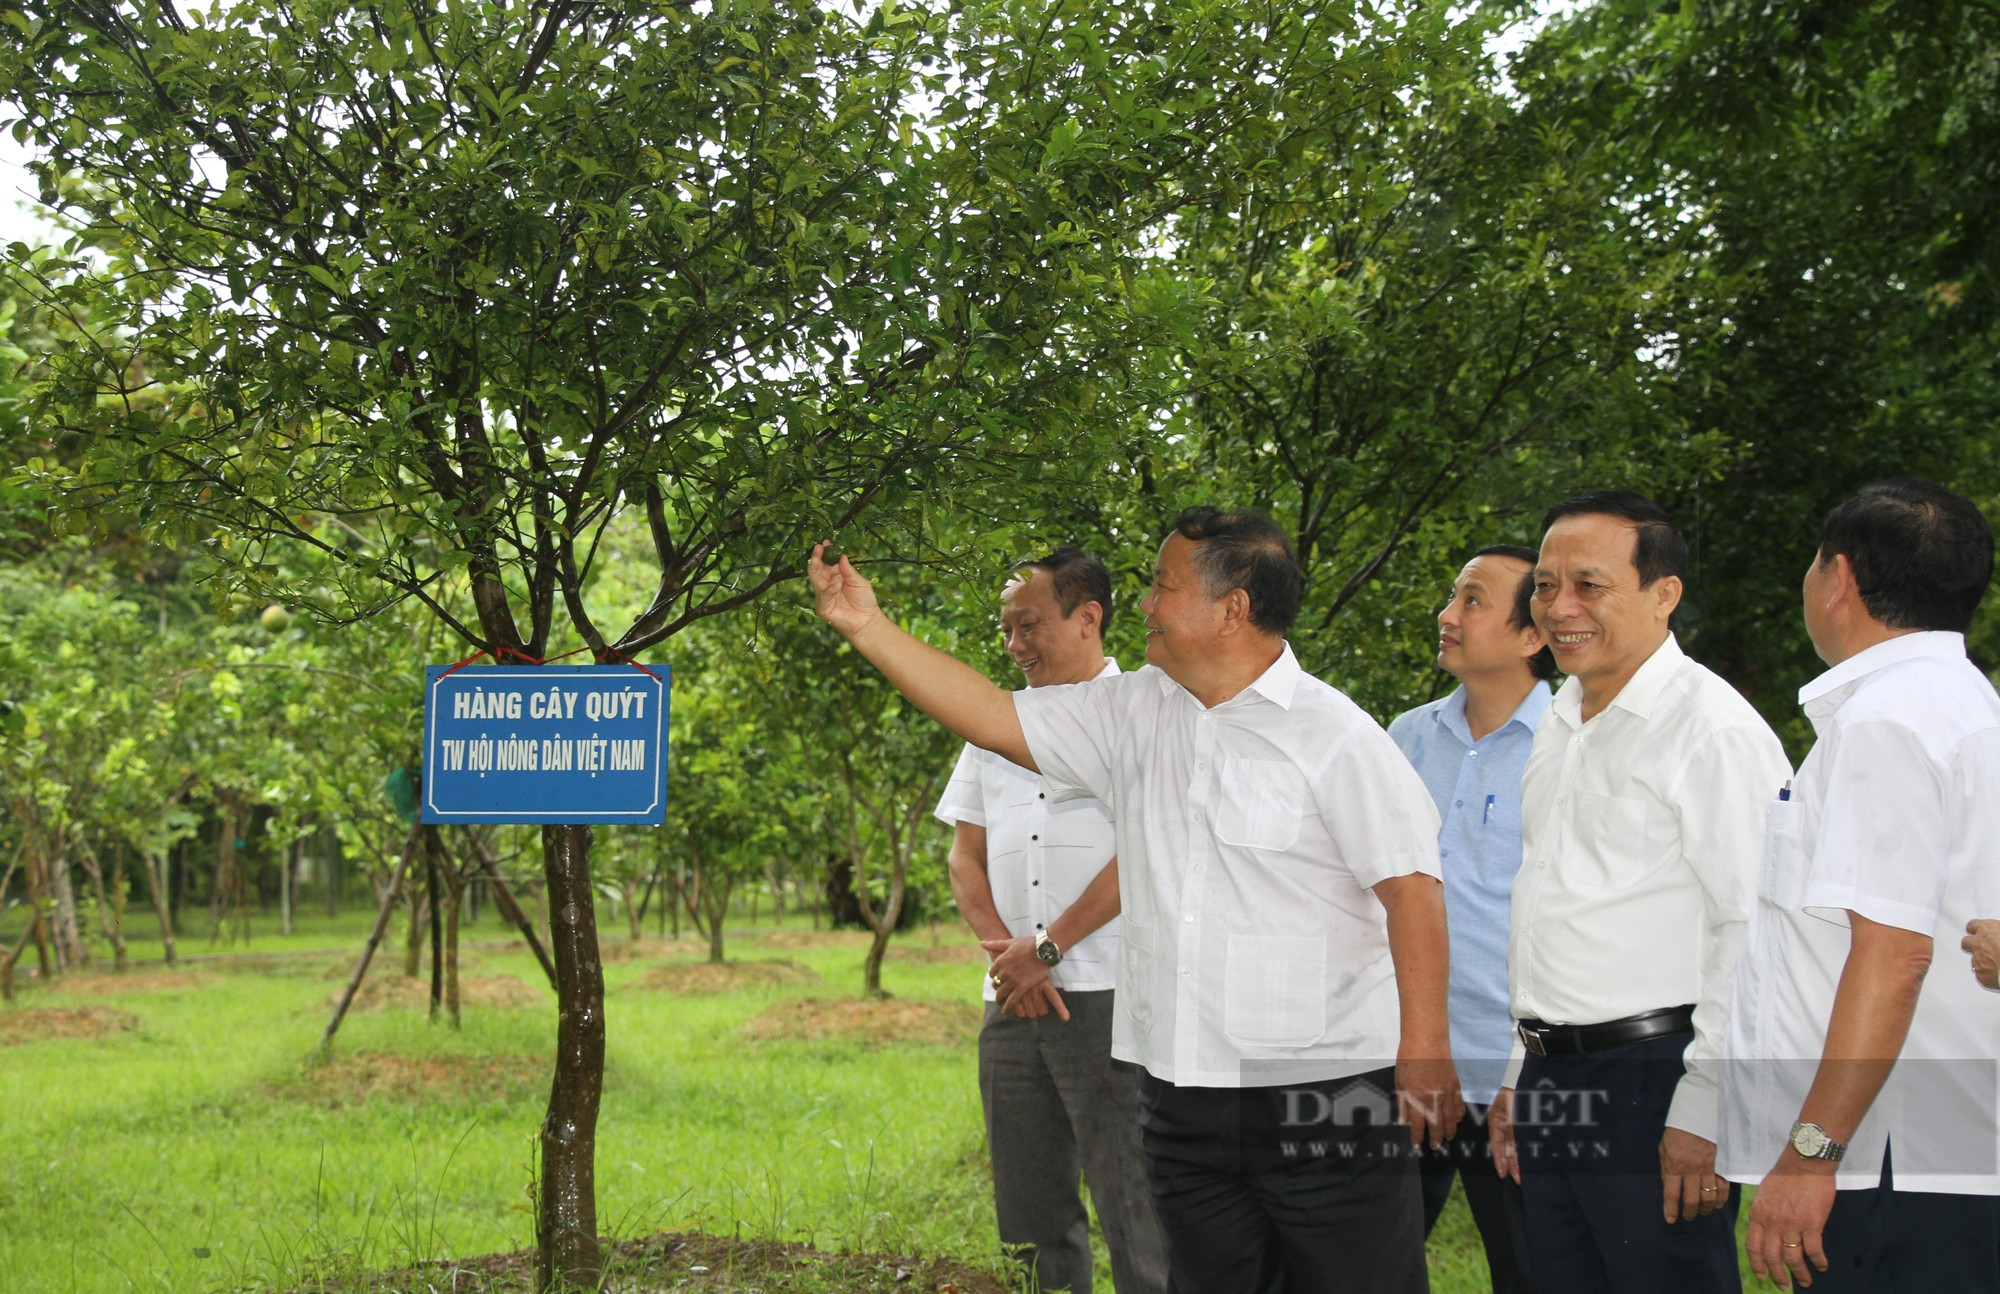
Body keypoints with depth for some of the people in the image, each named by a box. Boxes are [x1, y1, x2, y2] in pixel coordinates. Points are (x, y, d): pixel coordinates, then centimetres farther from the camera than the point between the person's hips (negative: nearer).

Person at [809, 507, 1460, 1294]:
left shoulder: (1334, 735, -8)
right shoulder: (1134, 715, 10)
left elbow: (1410, 884, -13)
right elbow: (995, 718, 13)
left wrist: (1424, 1049, -19)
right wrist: (868, 627, 10)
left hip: (1326, 1094, -6)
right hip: (1184, 1101, 6)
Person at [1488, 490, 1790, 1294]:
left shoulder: (1715, 729, -11)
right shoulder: (1559, 727, 16)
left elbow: (1754, 940, -17)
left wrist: (1704, 1112, -19)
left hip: (1652, 1078, -8)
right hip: (1552, 1077, 8)